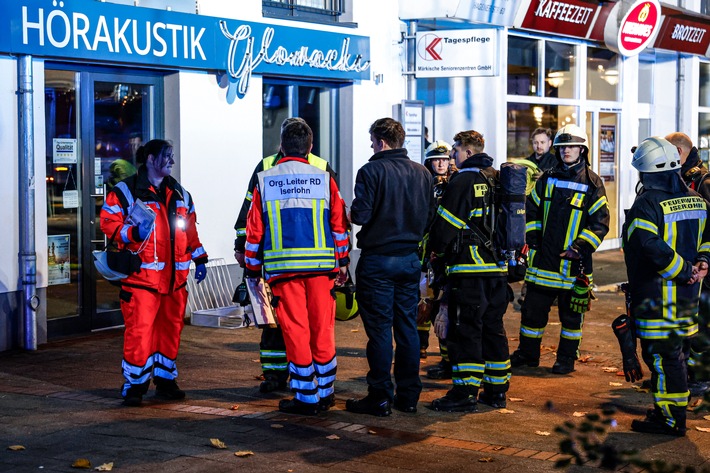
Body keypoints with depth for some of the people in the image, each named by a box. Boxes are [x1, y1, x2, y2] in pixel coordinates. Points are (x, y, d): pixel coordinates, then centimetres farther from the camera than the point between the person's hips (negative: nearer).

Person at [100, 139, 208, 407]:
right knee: (139, 330, -10)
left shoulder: (179, 193, 17)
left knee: (171, 327, 10)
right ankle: (135, 385, 1)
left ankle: (165, 380, 23)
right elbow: (108, 222, -8)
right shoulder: (126, 191, -2)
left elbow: (190, 231, 22)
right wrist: (133, 233, -22)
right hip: (142, 276, -6)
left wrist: (199, 260, 18)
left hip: (175, 277, 6)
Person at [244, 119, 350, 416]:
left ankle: (306, 398, 6)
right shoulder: (324, 179, 4)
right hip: (321, 266, 1)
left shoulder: (264, 181, 3)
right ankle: (325, 393, 18)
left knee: (296, 331, 3)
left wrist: (253, 269, 14)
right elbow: (339, 226, 5)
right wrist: (342, 264, 15)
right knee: (323, 329, 9)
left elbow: (254, 230, 5)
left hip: (282, 267, -1)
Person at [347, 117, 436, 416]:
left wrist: (350, 213, 3)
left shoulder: (372, 171, -13)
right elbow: (430, 216, 10)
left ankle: (380, 398, 3)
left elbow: (360, 215, -18)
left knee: (379, 330, -1)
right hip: (410, 259, 6)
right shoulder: (422, 173, 6)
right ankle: (408, 396, 15)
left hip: (378, 260, -6)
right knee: (407, 327, 10)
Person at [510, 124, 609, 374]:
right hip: (543, 260, 4)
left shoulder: (592, 184, -5)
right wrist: (533, 239, 7)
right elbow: (531, 210, 17)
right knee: (532, 309, 9)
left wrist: (579, 248, -15)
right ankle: (528, 354, 22)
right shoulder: (547, 179, 8)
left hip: (573, 263, -4)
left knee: (572, 313, 6)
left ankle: (566, 358, 18)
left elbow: (600, 222, -7)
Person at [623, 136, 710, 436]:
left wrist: (683, 270, -18)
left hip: (656, 297, -8)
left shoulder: (647, 204, -16)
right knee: (678, 353, 18)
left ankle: (670, 419, 2)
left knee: (662, 357, -2)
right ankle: (675, 410, 29)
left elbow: (651, 247, -28)